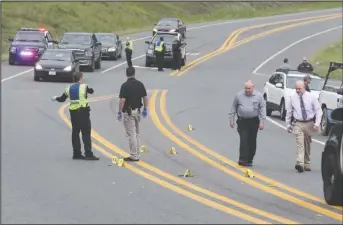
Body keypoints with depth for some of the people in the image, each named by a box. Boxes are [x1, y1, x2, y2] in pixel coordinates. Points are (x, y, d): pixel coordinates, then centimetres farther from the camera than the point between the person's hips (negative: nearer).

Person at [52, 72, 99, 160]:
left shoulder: (69, 88, 7)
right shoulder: (84, 87, -6)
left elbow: (62, 99, 16)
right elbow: (91, 91, 13)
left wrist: (55, 98, 38)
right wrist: (90, 89, 37)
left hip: (73, 112, 6)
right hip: (83, 112, -6)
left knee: (75, 133, 12)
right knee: (86, 133, -5)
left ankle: (77, 154, 13)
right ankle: (88, 154, -10)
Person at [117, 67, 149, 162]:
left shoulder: (125, 85, -14)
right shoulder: (140, 84, 2)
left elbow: (122, 100, -18)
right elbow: (145, 98, 4)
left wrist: (119, 112, -10)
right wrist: (145, 109, 15)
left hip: (128, 112, -6)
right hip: (137, 110, 6)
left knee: (131, 134, -4)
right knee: (137, 133, 15)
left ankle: (134, 156, -3)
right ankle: (136, 155, 18)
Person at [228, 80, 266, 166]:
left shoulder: (258, 96, 0)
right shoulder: (239, 95, 2)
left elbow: (262, 108, 1)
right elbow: (234, 107, 9)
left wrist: (262, 121, -4)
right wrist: (231, 119, 6)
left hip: (254, 121, 1)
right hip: (242, 121, -1)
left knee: (252, 141, 7)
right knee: (243, 140, -11)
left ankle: (249, 160, 17)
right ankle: (243, 159, -13)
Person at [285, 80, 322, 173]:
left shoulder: (311, 97, -3)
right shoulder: (292, 98, 0)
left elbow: (318, 111, -1)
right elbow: (289, 112, 10)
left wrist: (317, 123, -11)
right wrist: (288, 124, 11)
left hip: (309, 123, 1)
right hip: (298, 124, -1)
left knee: (307, 144, 11)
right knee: (300, 143, -17)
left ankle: (306, 164, 25)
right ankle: (300, 163, -30)